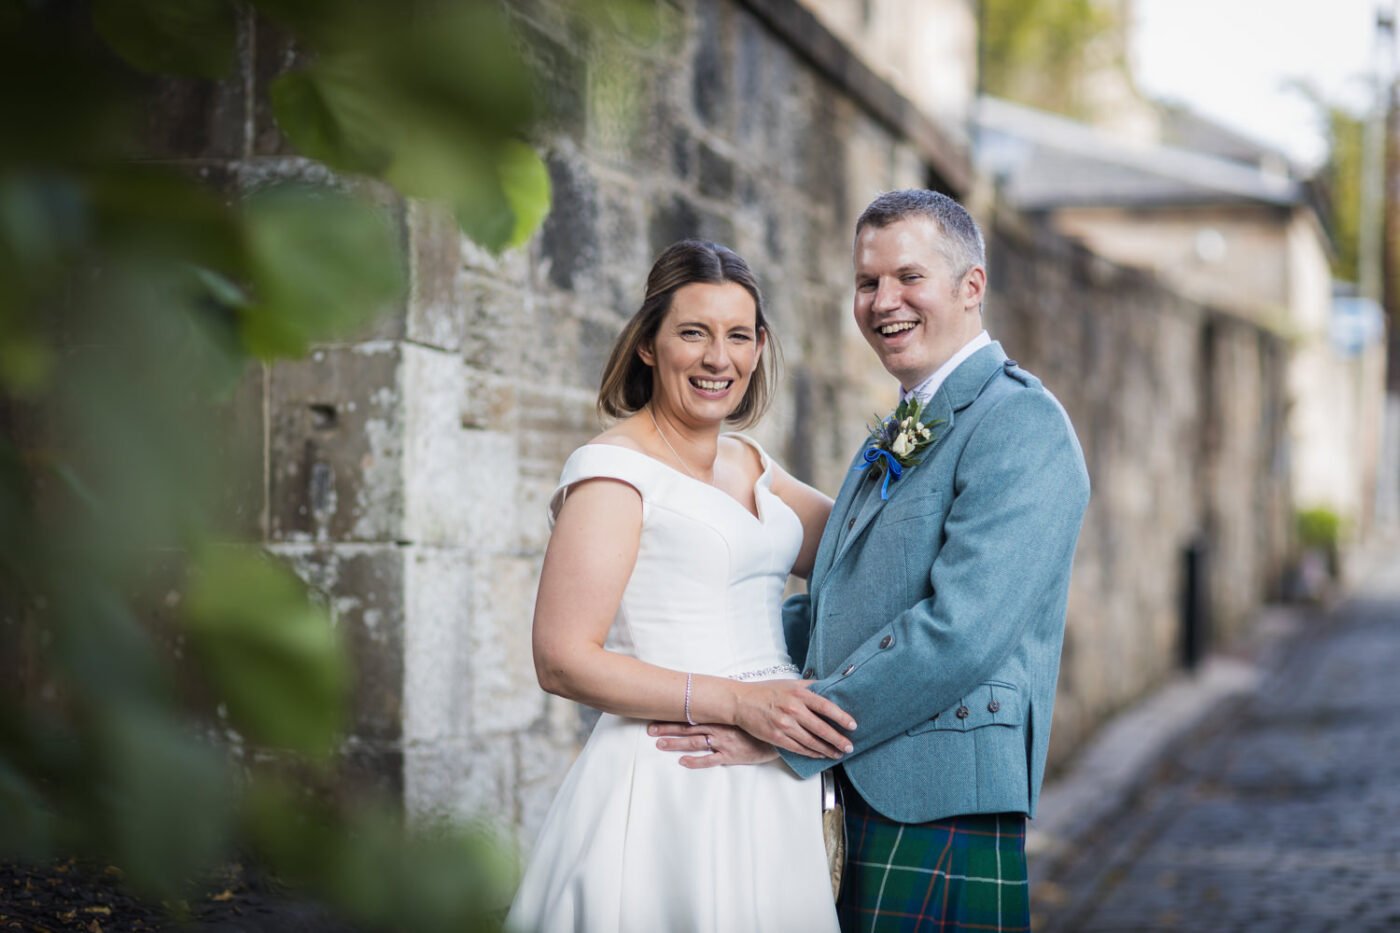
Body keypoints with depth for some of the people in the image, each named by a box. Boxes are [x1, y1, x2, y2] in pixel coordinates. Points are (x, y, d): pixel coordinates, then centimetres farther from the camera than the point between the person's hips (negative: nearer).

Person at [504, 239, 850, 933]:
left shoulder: (748, 464, 14)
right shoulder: (615, 468, -9)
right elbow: (563, 661, -15)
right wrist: (738, 702, -20)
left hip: (771, 790, 7)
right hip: (670, 789, -7)